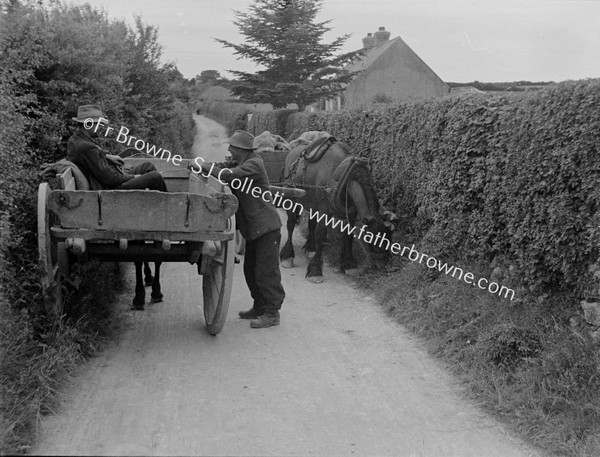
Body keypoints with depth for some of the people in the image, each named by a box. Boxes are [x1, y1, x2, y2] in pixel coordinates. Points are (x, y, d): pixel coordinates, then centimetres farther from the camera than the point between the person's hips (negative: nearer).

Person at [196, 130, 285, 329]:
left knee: (266, 271, -5)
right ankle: (259, 307, 28)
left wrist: (207, 167, -15)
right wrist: (204, 166, -5)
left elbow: (229, 175, -28)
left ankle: (272, 313, 2)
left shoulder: (254, 164, -18)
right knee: (251, 270, 16)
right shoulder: (239, 162, 12)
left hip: (266, 226, -10)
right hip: (253, 228, 10)